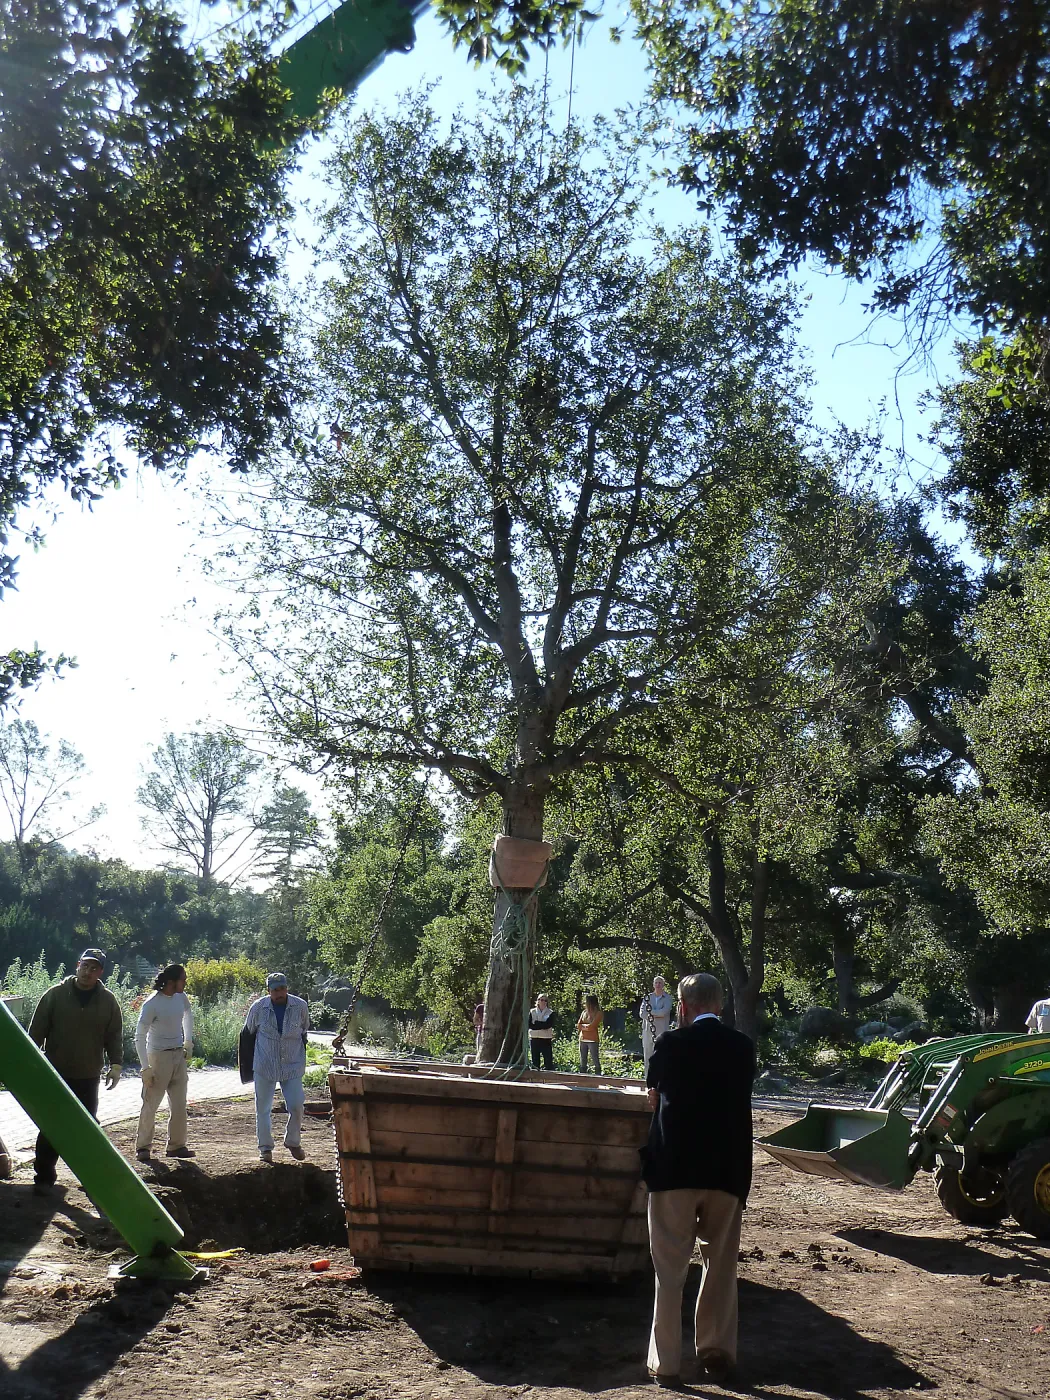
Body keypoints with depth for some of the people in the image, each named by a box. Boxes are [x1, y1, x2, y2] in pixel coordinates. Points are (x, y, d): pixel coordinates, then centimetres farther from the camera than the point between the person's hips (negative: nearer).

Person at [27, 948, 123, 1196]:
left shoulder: (108, 1001, 1)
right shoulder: (55, 995, -5)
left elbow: (114, 1036, 7)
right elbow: (36, 1031, -2)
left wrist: (115, 1065, -1)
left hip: (89, 1077, 2)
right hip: (55, 1075, -2)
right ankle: (44, 1178, 10)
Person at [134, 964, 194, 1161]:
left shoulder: (181, 997, 1)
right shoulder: (152, 1003, -18)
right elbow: (139, 1037, -17)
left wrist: (188, 1042, 20)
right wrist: (146, 1068, -19)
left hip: (179, 1056, 6)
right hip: (159, 1057, -6)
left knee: (179, 1105, 8)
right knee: (151, 1104, 0)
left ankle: (176, 1145, 17)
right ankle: (143, 1146, 12)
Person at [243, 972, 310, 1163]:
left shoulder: (300, 1006, -5)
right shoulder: (258, 1007, -7)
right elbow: (248, 1033, 8)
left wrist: (302, 1060, 12)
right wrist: (247, 1064, 11)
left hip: (292, 1066, 0)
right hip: (265, 1066, 0)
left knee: (296, 1106, -3)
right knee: (263, 1108, 5)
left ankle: (293, 1143, 19)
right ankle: (265, 1147, 19)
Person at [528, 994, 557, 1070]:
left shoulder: (550, 1013, 4)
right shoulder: (532, 1012, 8)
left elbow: (548, 1025, -11)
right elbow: (529, 1025, -4)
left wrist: (536, 1023, -10)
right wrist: (542, 1025, -13)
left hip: (546, 1040, -2)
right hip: (534, 1039, 2)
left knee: (548, 1061, -6)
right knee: (535, 1061, 6)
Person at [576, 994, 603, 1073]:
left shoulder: (598, 1013, -5)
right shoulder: (584, 1012, 12)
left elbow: (591, 1027, -14)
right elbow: (578, 1026, 5)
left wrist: (582, 1026, -1)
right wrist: (586, 1027, -8)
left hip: (592, 1040, -6)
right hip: (583, 1039, 6)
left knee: (596, 1061, -3)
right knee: (582, 1063, 7)